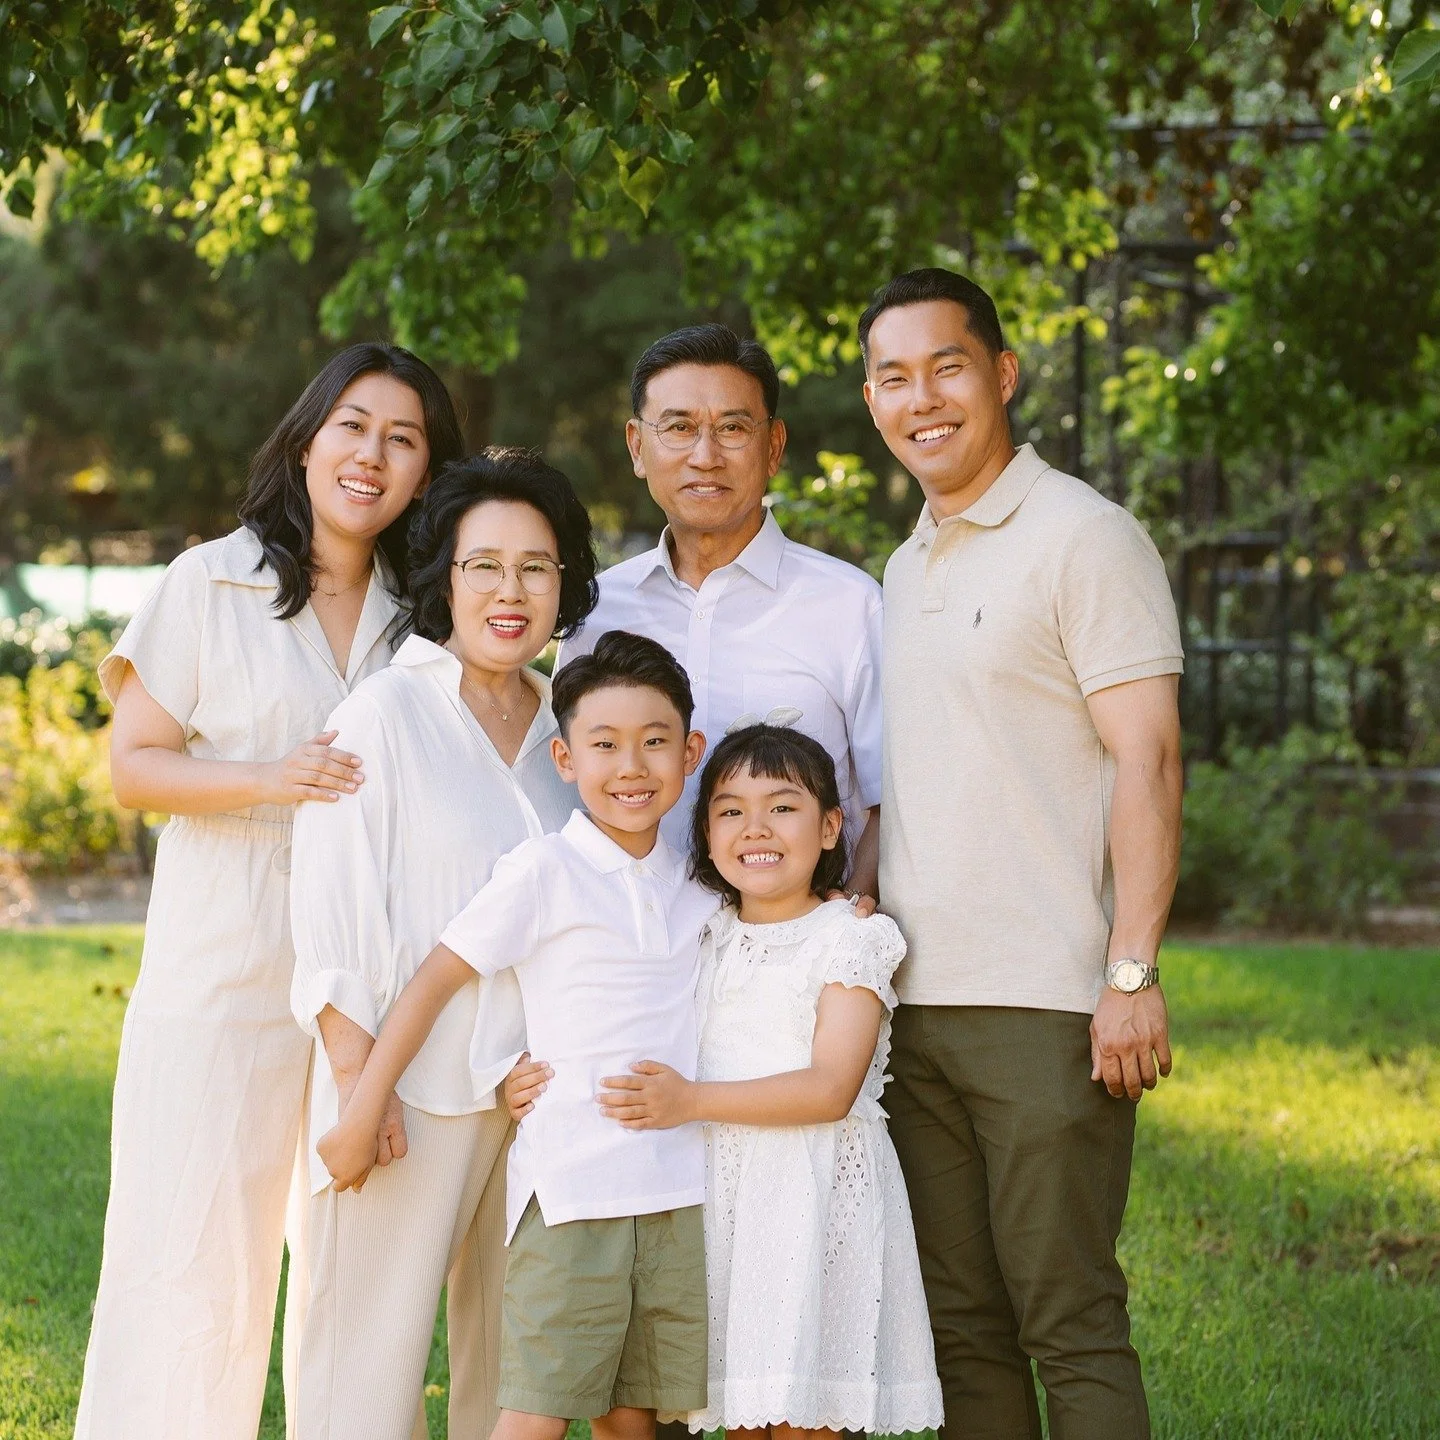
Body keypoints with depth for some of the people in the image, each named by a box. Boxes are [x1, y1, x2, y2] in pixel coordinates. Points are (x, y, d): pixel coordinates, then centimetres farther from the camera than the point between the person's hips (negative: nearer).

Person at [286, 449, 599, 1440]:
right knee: (374, 1355, -5)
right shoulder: (385, 715, -3)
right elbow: (329, 906, -7)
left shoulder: (562, 726, 12)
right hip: (414, 1087, -5)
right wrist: (357, 1078, -14)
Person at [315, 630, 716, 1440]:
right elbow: (436, 979, -5)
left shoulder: (700, 887, 10)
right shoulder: (545, 872, -6)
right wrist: (364, 1112, -8)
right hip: (573, 1183, -5)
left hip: (679, 1190, 5)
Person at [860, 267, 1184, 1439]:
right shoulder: (906, 571, 18)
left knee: (1068, 1320, -6)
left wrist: (1132, 973, -18)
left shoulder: (1083, 538, -4)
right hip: (916, 1009, 7)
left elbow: (1148, 762, -11)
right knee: (960, 1327, 9)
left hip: (1045, 1006, -7)